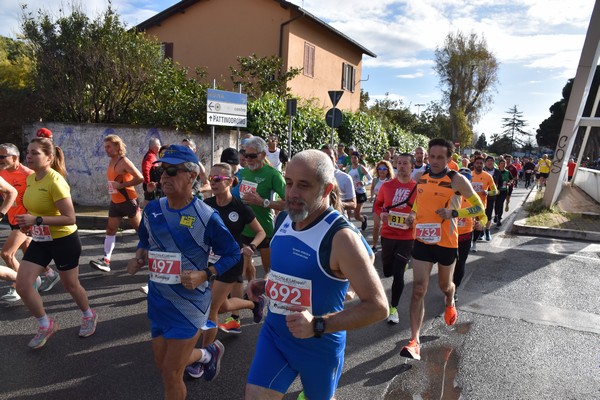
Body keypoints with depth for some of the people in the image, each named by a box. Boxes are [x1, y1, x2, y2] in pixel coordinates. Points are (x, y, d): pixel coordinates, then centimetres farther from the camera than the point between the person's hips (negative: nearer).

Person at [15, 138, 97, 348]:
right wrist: (28, 221, 2)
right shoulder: (30, 179, 1)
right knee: (22, 285, 0)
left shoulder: (55, 181, -24)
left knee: (70, 284, 10)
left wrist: (37, 220, -31)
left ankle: (89, 316, 38)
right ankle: (46, 325, 22)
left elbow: (70, 218, -26)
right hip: (40, 241, 7)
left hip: (64, 241, -7)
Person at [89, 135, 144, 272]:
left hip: (128, 201, -8)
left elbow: (140, 178, -26)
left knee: (140, 228, 4)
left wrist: (121, 185, -23)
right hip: (115, 202, 8)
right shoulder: (111, 162, 9)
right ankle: (106, 260, 5)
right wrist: (112, 187, 10)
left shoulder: (124, 162, -17)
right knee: (110, 230, 4)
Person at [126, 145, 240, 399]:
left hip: (190, 301, -6)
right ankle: (208, 354, 46)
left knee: (171, 373, 2)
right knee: (163, 365, 19)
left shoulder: (206, 216, -19)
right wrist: (138, 259, -4)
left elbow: (233, 254, -11)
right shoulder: (152, 209, -2)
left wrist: (204, 275, -23)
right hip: (157, 299, 6)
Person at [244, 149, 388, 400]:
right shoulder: (284, 219, -3)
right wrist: (266, 285, -3)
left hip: (320, 344, -4)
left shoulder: (341, 236, -26)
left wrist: (318, 325, -31)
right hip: (274, 333, 5)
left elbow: (377, 306, -25)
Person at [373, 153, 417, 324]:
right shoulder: (387, 185, 0)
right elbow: (377, 204, 12)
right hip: (387, 234, 3)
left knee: (398, 273, -5)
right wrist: (381, 214, -8)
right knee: (387, 271, 16)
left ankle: (394, 308, 15)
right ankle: (403, 262, 52)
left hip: (407, 236, -3)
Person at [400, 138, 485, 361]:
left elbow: (479, 208, -7)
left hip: (446, 242, -2)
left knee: (445, 286, 20)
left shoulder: (457, 180, -11)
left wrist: (454, 213, -22)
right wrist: (413, 214, 4)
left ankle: (450, 303, 58)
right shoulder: (421, 178, 3)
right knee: (418, 289, -6)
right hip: (422, 240, 3)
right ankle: (414, 341, -3)